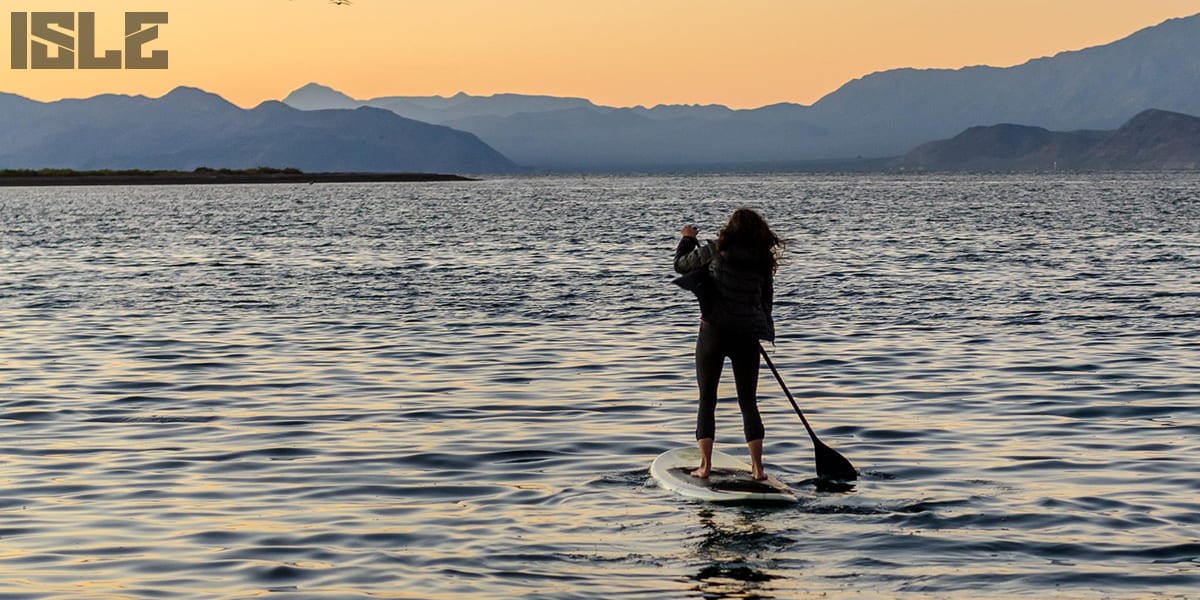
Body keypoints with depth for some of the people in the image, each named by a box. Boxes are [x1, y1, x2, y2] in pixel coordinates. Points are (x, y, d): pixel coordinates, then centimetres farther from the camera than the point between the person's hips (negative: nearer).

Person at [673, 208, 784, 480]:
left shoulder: (716, 251, -6)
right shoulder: (763, 260, 4)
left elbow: (681, 265, 6)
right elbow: (767, 300, 12)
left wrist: (687, 239, 24)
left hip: (714, 332, -3)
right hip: (748, 336, 3)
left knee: (707, 399, 7)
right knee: (748, 402, 10)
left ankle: (705, 465, 0)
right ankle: (757, 467, 5)